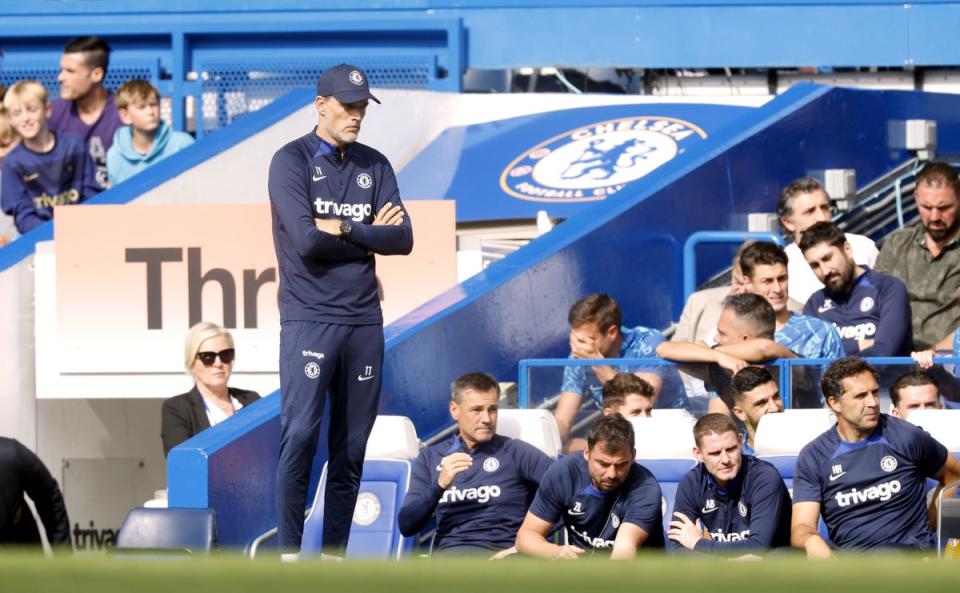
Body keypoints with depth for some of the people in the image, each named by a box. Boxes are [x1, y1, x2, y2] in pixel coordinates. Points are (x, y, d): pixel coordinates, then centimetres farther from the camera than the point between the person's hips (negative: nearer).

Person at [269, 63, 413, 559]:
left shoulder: (374, 165, 13)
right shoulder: (292, 161, -2)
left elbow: (403, 239, 2)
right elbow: (307, 241, -15)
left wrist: (345, 229, -10)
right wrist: (370, 233, -3)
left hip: (364, 320, 5)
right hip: (310, 319, -5)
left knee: (352, 445, 5)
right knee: (300, 435, -11)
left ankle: (335, 554, 10)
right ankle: (289, 553, -7)